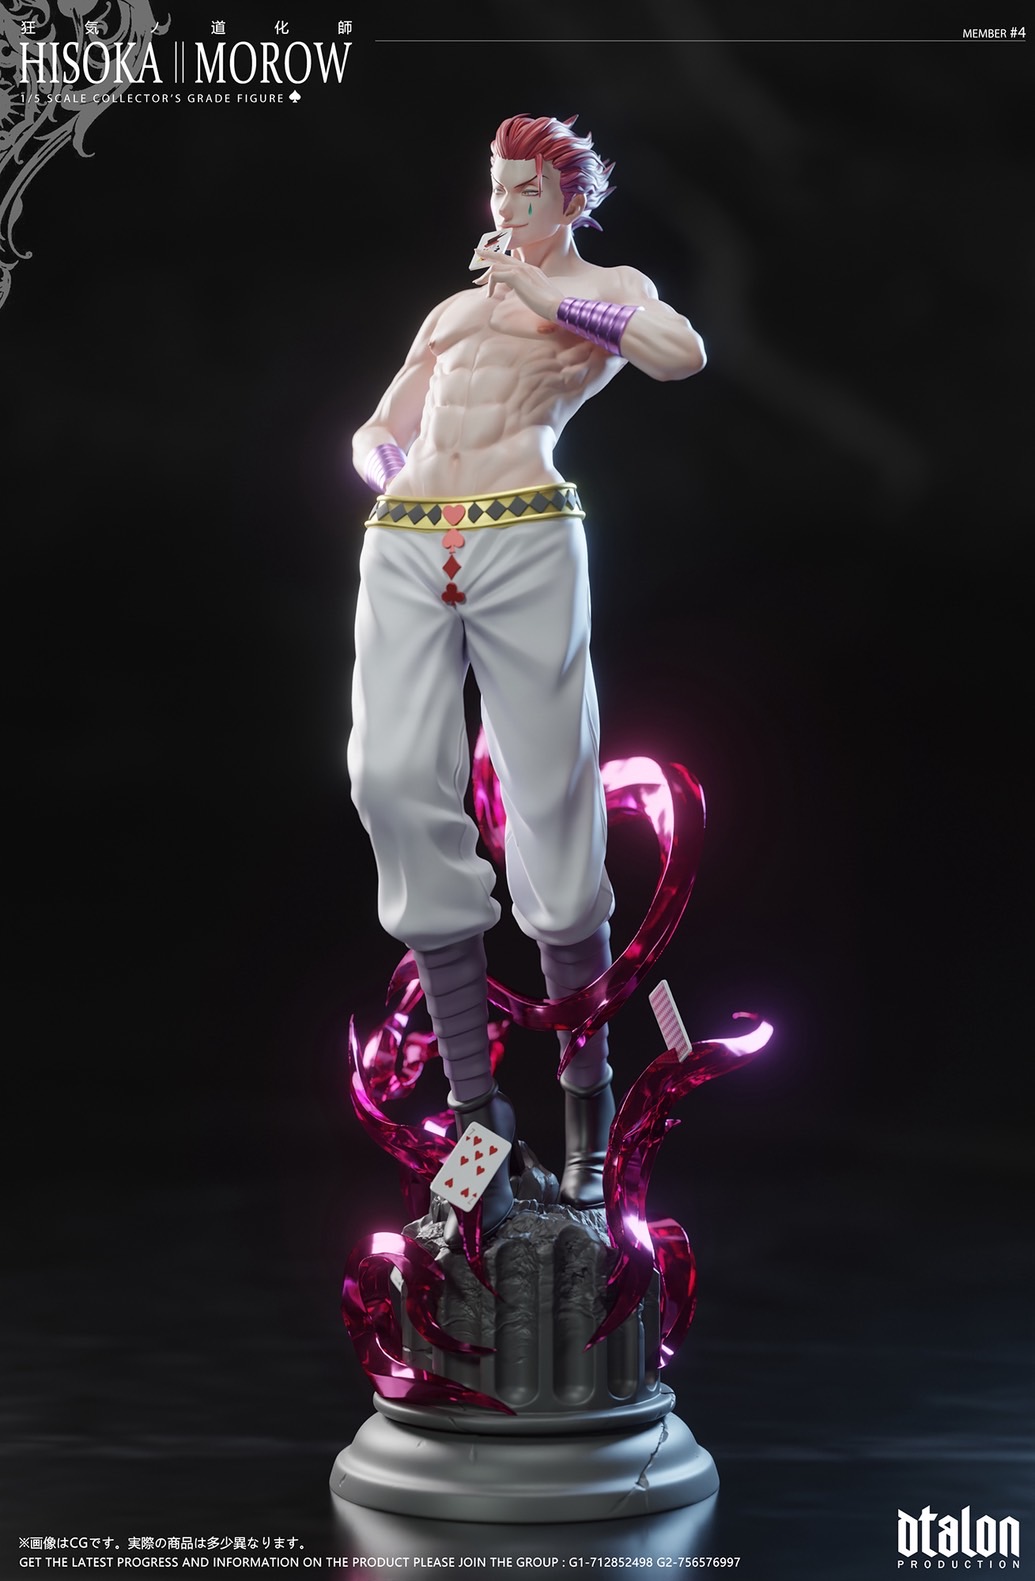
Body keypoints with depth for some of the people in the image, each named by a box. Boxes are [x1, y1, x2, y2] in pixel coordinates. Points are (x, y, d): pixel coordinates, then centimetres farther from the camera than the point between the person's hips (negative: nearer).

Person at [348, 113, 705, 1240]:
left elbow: (684, 355, -4)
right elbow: (380, 428, 35)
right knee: (396, 781, -14)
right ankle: (474, 1108, -10)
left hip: (526, 541, -4)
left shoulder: (606, 287, 19)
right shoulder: (455, 307, 33)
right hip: (403, 545, 4)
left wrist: (554, 298, 0)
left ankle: (587, 1106, 2)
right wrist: (386, 462, 13)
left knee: (551, 803, -7)